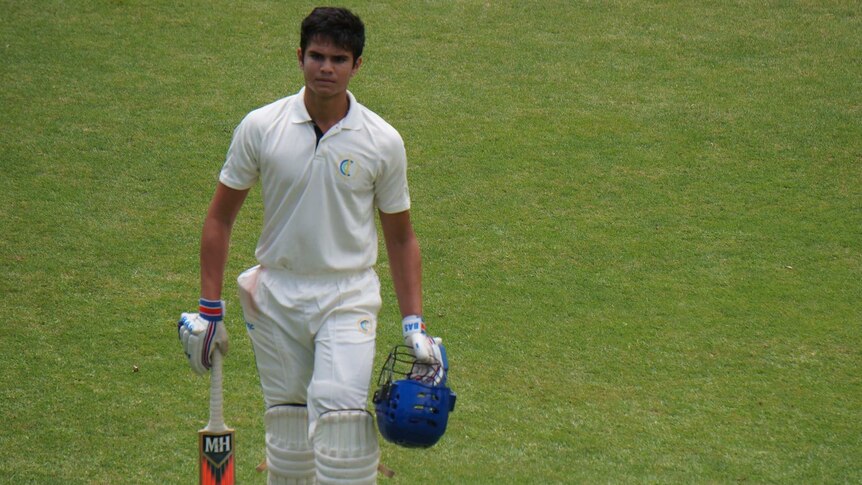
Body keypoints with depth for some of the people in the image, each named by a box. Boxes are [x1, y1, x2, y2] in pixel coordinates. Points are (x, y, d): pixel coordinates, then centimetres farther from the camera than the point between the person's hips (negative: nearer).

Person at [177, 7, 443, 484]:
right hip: (276, 295, 2)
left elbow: (400, 237, 6)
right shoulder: (260, 128, -2)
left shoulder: (382, 141, -3)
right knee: (286, 426, 7)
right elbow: (220, 217, 6)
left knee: (339, 410, -21)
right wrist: (209, 309, 2)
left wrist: (414, 324, 1)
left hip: (348, 296, -2)